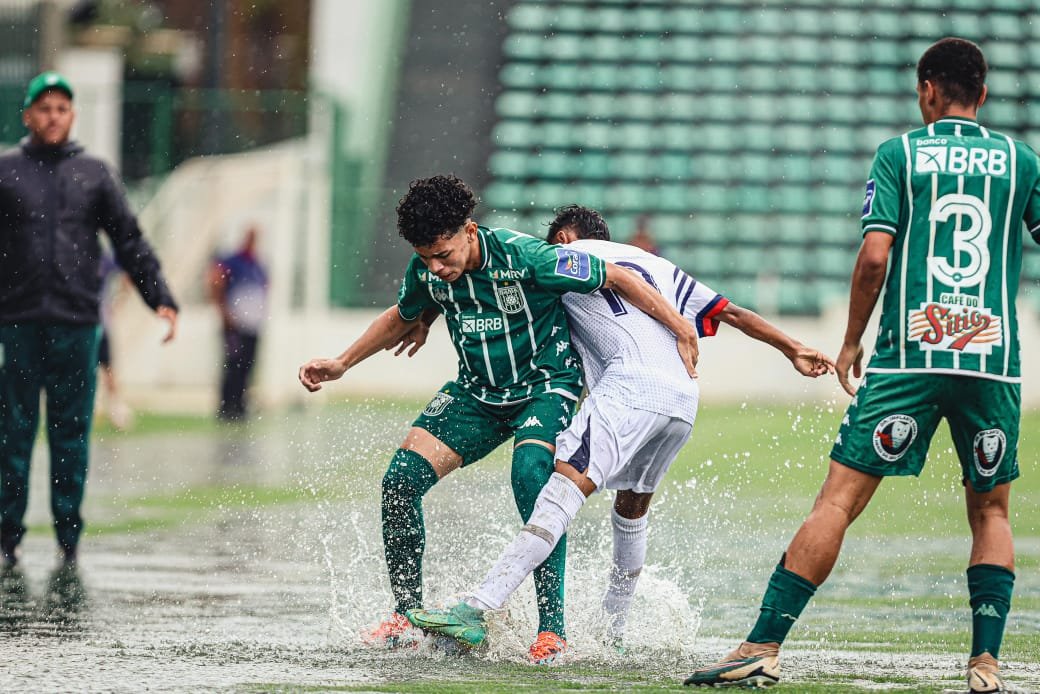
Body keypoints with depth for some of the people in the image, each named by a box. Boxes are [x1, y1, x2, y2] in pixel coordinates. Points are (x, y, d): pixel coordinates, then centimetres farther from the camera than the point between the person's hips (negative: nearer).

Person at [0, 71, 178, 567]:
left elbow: (130, 242, 12)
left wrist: (161, 298, 1)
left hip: (76, 322, 1)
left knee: (72, 433, 2)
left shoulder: (93, 174, 12)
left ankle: (69, 536, 7)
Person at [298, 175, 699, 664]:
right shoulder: (426, 271, -11)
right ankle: (406, 617, 6)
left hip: (544, 387, -5)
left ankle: (552, 628, -28)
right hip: (477, 394, 5)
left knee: (529, 477, -32)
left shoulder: (524, 257, -28)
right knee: (401, 480, -10)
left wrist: (682, 331, -12)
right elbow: (403, 317, 14)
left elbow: (616, 279, -18)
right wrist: (342, 363, 11)